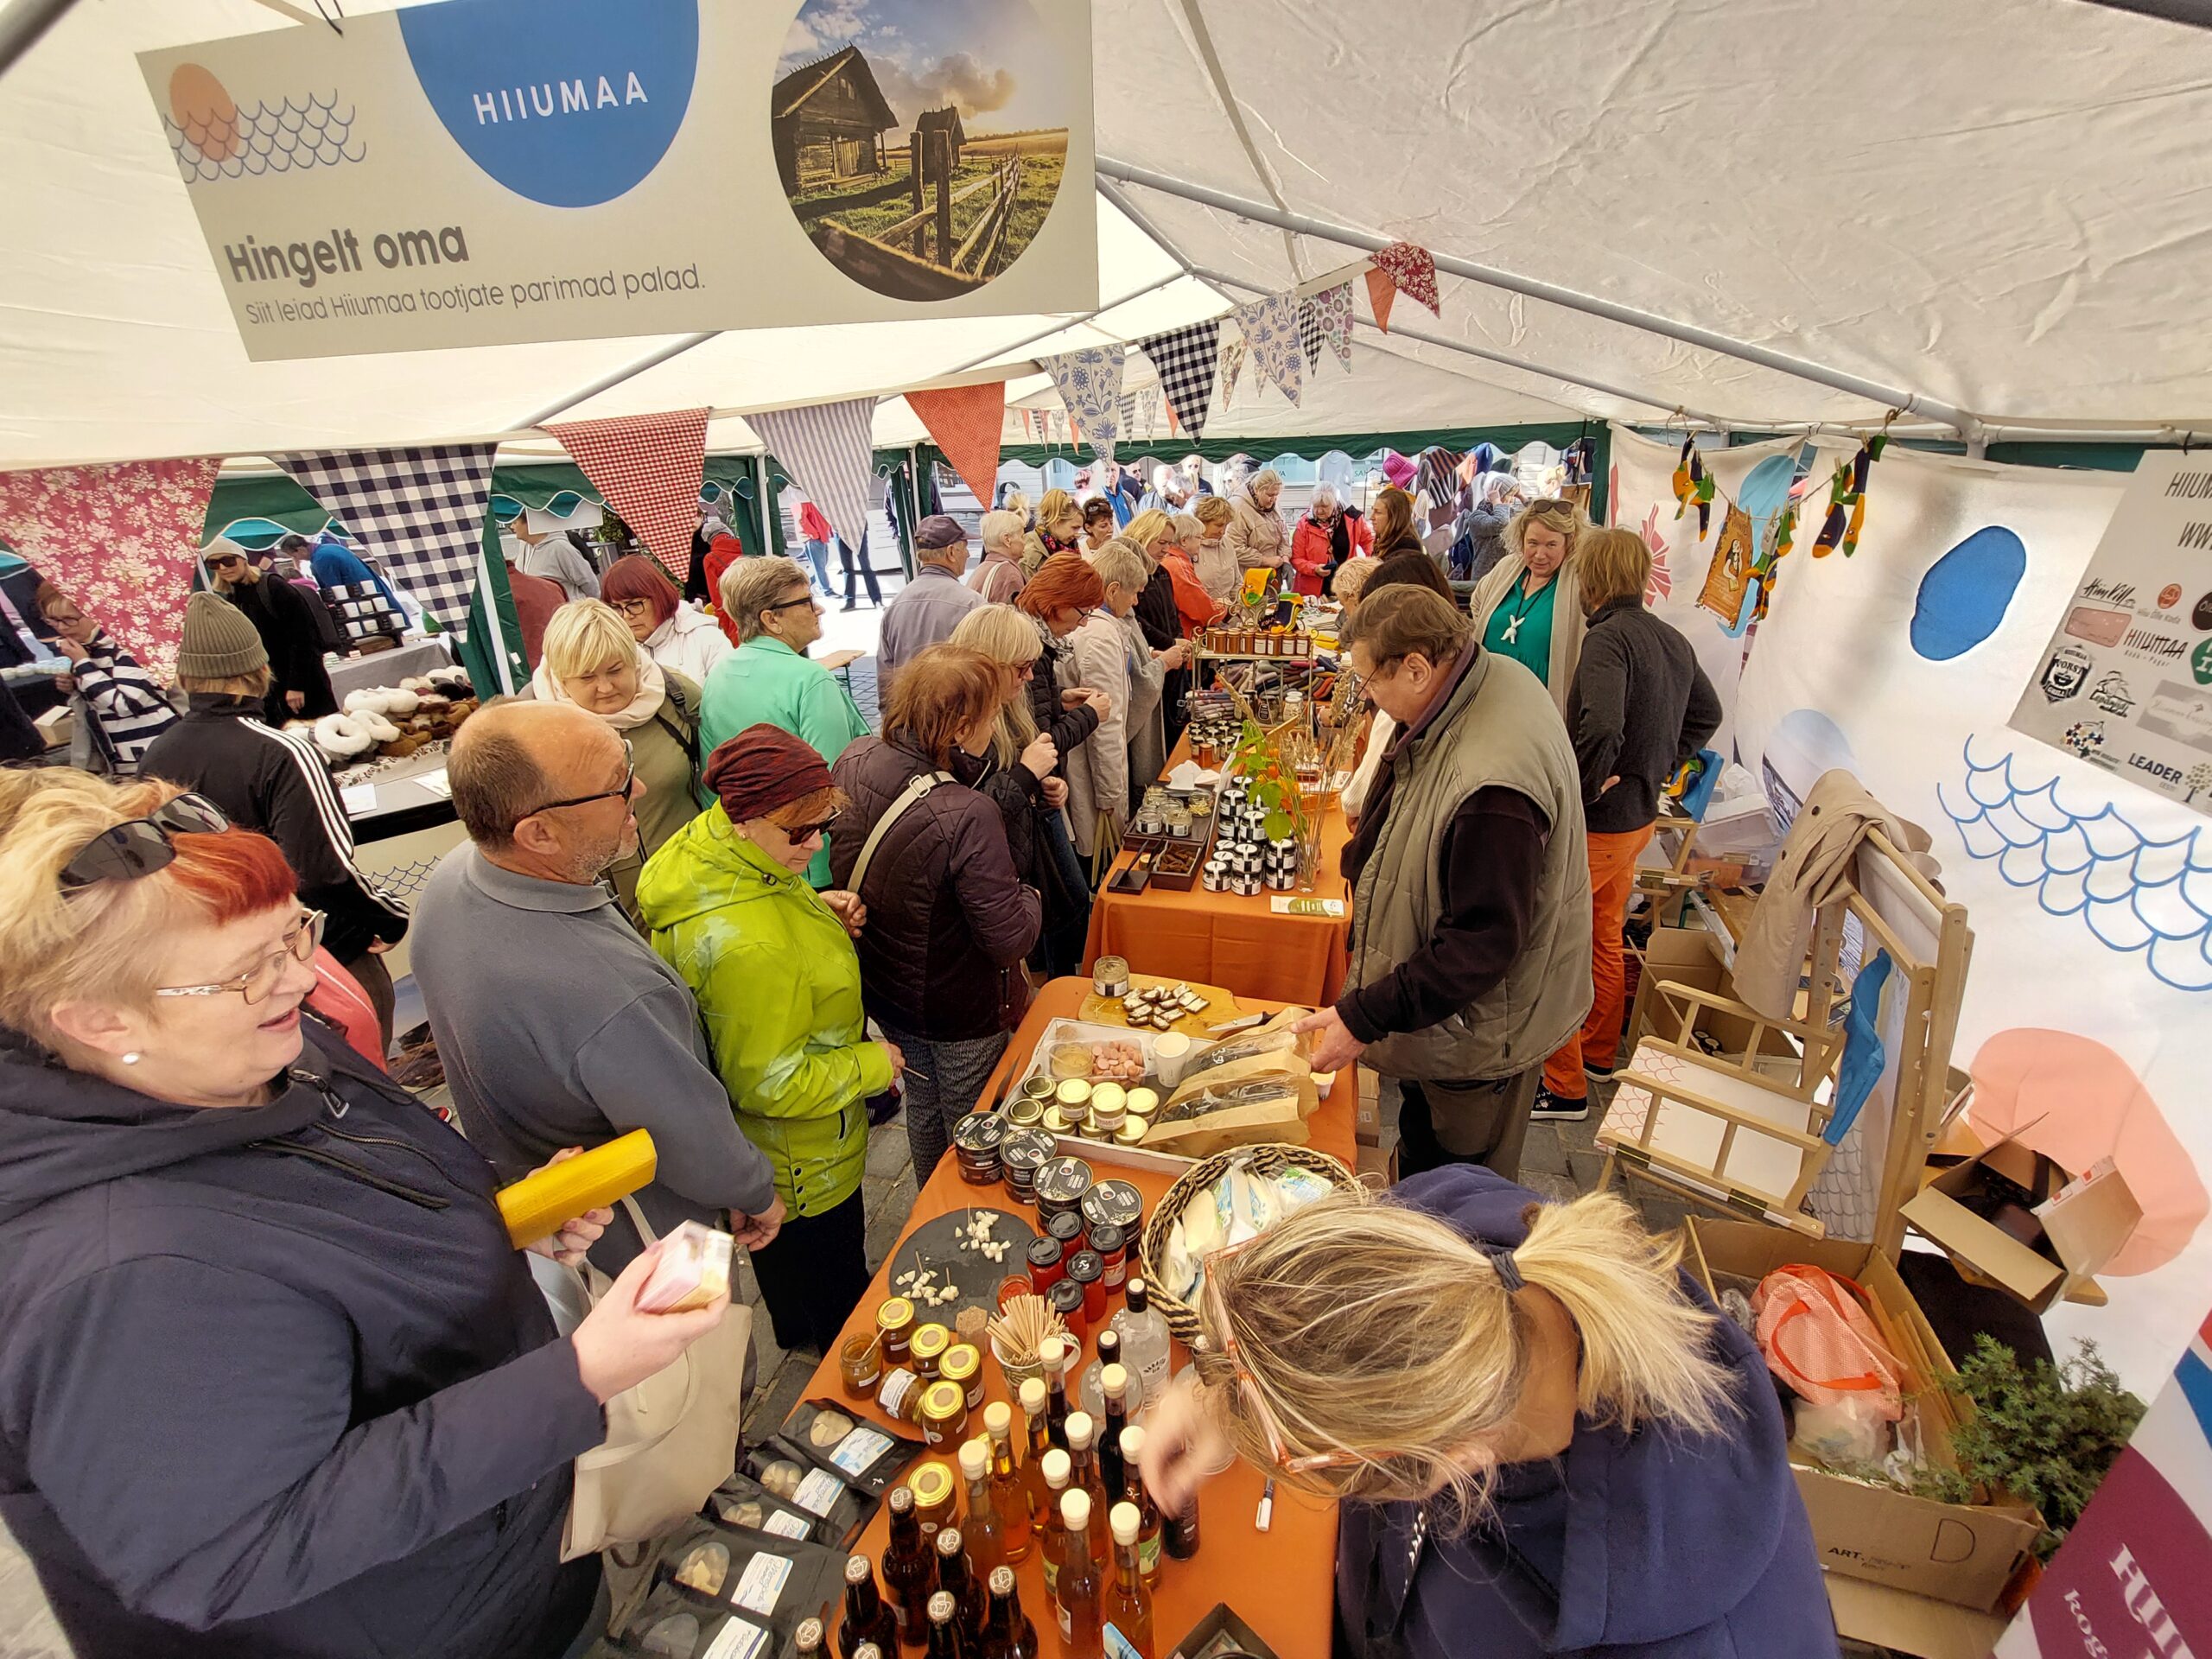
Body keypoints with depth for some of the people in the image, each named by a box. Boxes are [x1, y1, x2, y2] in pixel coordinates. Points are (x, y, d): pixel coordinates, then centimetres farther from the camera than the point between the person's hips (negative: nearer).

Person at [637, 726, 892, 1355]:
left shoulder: (705, 847, -12)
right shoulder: (748, 947, -42)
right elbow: (772, 1084, -32)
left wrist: (818, 913, -9)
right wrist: (874, 1064, -19)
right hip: (801, 1163, -10)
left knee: (786, 1255, 36)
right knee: (831, 1263, 21)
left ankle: (797, 1335, 63)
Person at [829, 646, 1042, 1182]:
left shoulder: (853, 763, -15)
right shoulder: (967, 817, -37)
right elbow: (1010, 941, -30)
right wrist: (1031, 898, -7)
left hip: (883, 992, 7)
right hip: (962, 1016, -7)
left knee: (923, 1107, 31)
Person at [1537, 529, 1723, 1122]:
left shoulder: (1608, 636, -21)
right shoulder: (1674, 640, 7)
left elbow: (1601, 728, -36)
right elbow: (1707, 713, 22)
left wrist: (1582, 790, -22)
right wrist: (1661, 767, 16)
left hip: (1594, 825, -9)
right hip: (1641, 817, 9)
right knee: (1606, 940, 23)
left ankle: (1564, 1089, 11)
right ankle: (1599, 1055, 40)